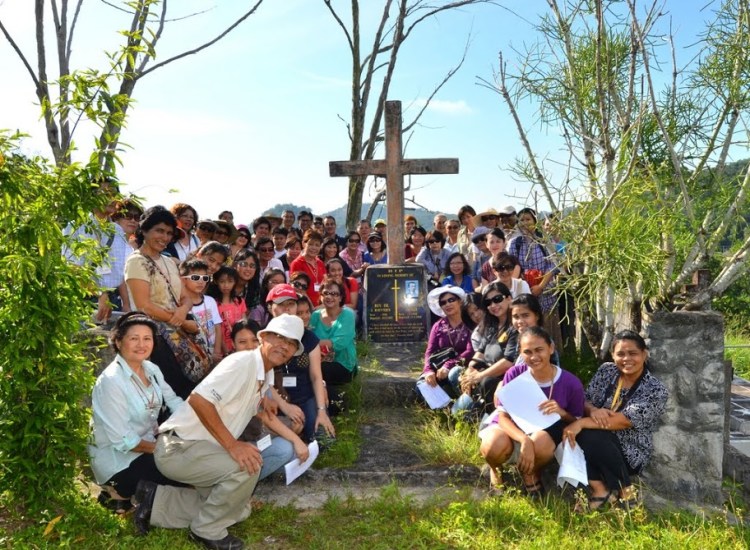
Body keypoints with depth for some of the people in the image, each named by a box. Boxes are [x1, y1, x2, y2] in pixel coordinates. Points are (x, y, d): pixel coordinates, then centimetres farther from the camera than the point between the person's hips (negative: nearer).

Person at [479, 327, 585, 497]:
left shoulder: (571, 383, -15)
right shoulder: (514, 374, -18)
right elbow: (503, 417, -19)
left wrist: (562, 413, -27)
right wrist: (525, 440, -39)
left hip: (544, 431, 1)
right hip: (512, 428, 0)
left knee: (541, 443, -38)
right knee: (496, 445, -37)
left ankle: (531, 474, 1)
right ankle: (494, 469, 4)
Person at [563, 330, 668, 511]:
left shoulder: (657, 390, -14)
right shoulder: (606, 371, 1)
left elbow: (624, 421, -25)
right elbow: (584, 401, 0)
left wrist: (581, 423, -33)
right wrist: (593, 410, -25)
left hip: (630, 452, -4)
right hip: (600, 442, 4)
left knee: (587, 435, -32)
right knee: (575, 432, -26)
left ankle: (625, 490, -12)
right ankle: (599, 488, -21)